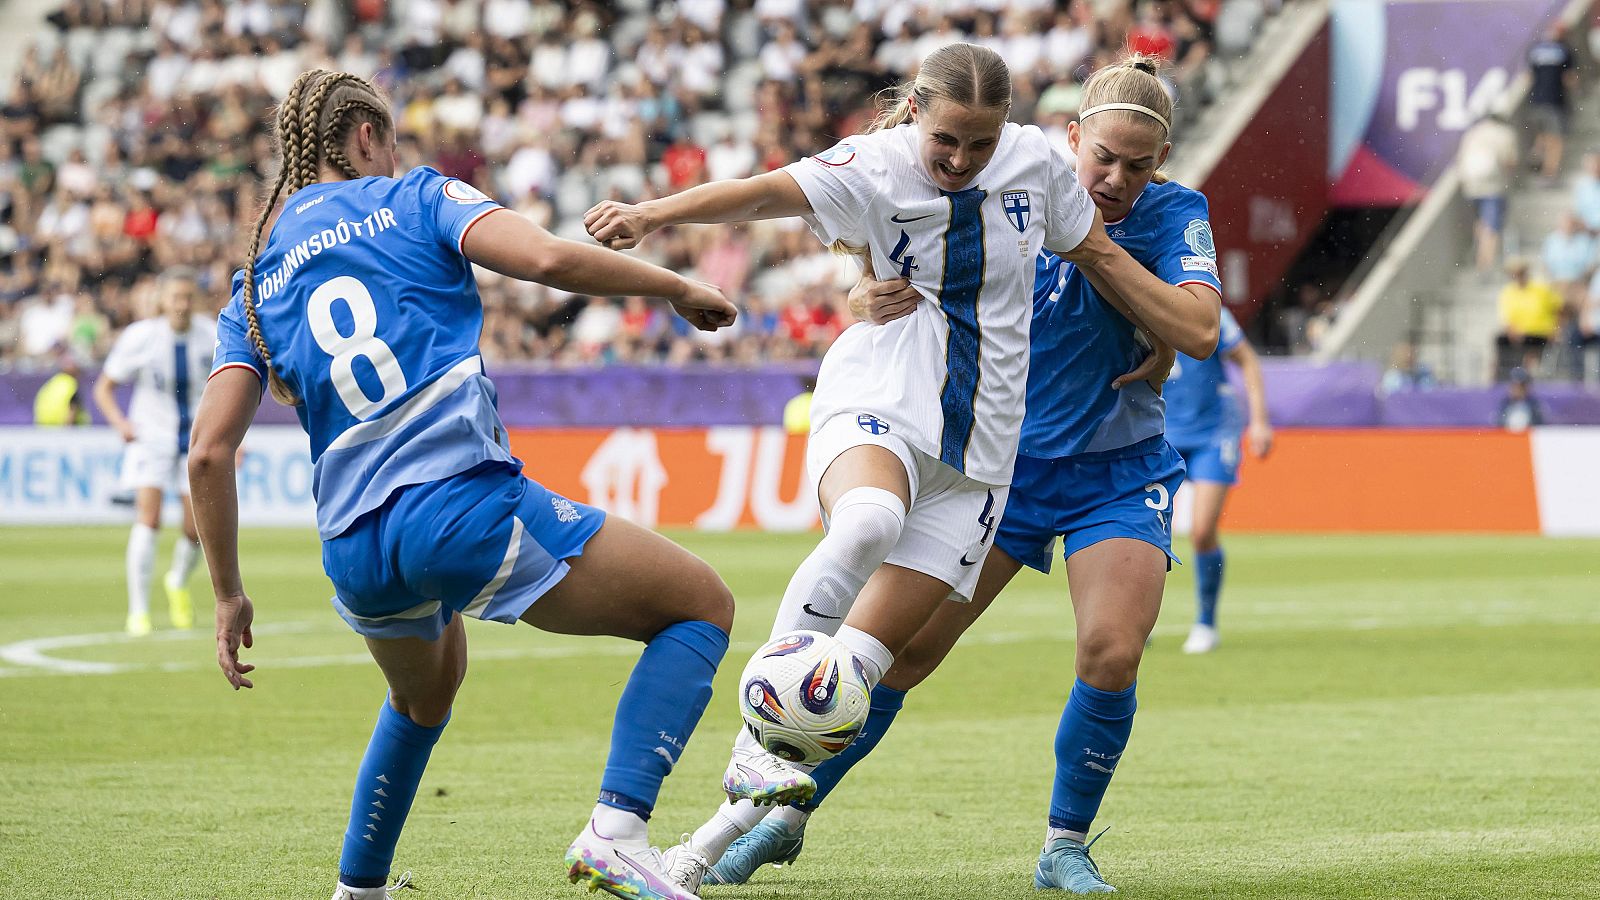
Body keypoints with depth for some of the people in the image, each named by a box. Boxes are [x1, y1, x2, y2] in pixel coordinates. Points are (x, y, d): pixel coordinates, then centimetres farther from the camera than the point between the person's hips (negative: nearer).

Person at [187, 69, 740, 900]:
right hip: (467, 504, -6)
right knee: (703, 606, 6)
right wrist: (678, 289, 5)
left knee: (424, 694, 38)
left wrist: (229, 596, 16)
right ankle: (616, 829, -13)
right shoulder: (413, 199, 8)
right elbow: (547, 258, -9)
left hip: (357, 560, 6)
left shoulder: (255, 287, 19)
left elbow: (209, 453, 9)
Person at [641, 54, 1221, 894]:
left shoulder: (1173, 215, -10)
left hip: (1117, 477, -1)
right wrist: (873, 297, -33)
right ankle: (786, 816, 12)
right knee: (903, 645, -5)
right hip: (1001, 462, 1)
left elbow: (1199, 328, -26)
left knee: (1112, 652, -21)